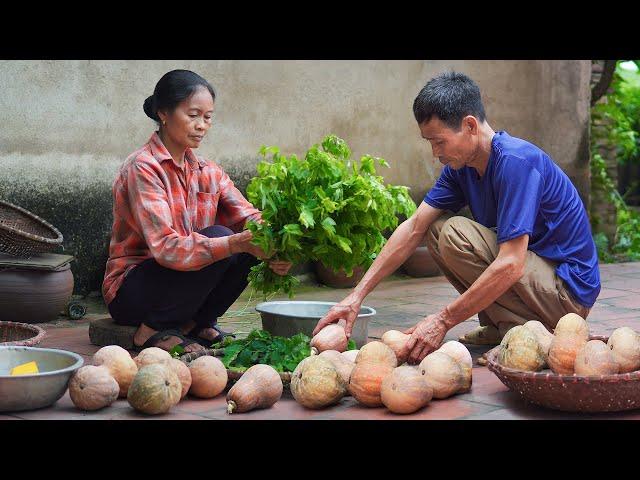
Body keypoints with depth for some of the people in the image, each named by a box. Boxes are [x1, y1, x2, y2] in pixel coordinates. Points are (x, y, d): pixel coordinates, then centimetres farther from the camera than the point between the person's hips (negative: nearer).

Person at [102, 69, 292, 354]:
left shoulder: (206, 171, 6)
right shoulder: (143, 168, -17)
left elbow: (249, 217, -8)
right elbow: (165, 247, -29)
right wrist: (237, 243, -38)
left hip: (182, 281, 7)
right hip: (129, 293, -6)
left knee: (254, 241, -12)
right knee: (218, 237, -26)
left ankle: (197, 324, 2)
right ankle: (153, 331, -12)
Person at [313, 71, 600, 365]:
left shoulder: (516, 161, -24)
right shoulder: (461, 167, 3)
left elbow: (511, 265, -30)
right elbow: (414, 228, 1)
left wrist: (443, 321, -27)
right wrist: (358, 295, -6)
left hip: (569, 289, -9)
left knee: (455, 235, -22)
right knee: (436, 229, 4)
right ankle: (499, 328, 4)